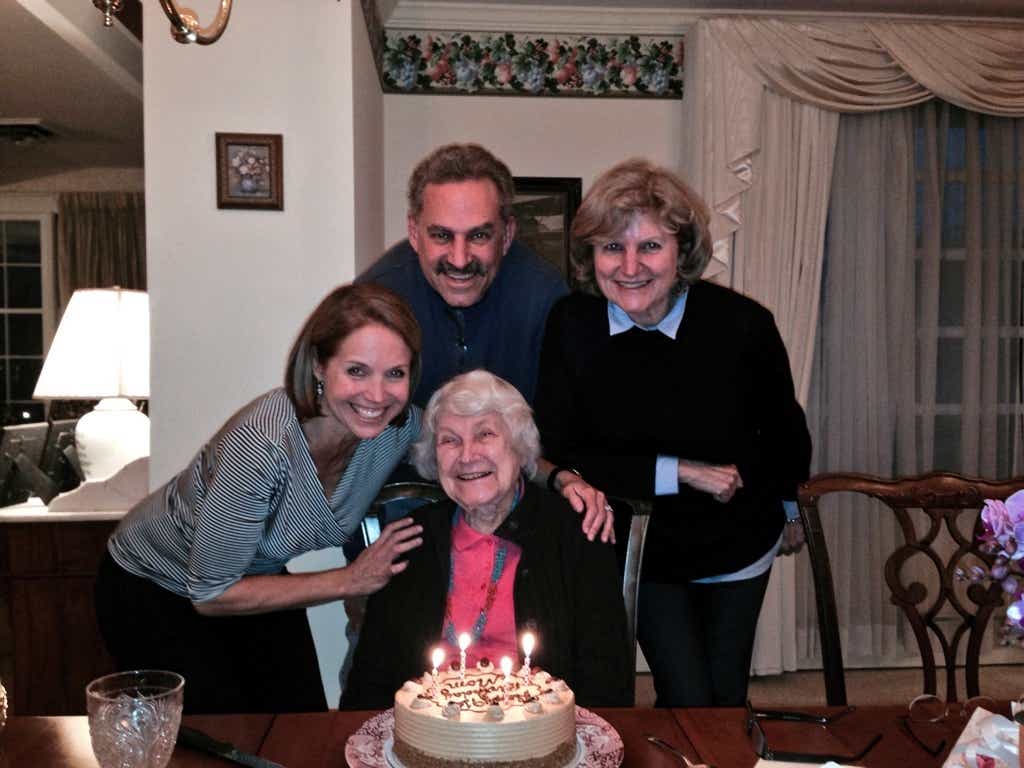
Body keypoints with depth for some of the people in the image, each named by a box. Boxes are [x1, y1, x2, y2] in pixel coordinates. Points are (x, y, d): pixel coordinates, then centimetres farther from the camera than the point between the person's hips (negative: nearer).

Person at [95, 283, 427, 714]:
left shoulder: (404, 427, -20)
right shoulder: (262, 444, -38)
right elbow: (210, 594, -26)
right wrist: (350, 581, -26)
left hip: (254, 579, 5)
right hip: (149, 589, -5)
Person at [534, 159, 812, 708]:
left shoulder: (742, 324, -19)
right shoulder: (570, 326, -19)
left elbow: (784, 429, 0)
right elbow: (560, 455, -18)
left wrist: (790, 507, 17)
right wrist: (680, 472, -23)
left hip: (739, 550, 1)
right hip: (643, 554, -1)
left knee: (727, 699, 16)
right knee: (688, 702, -1)